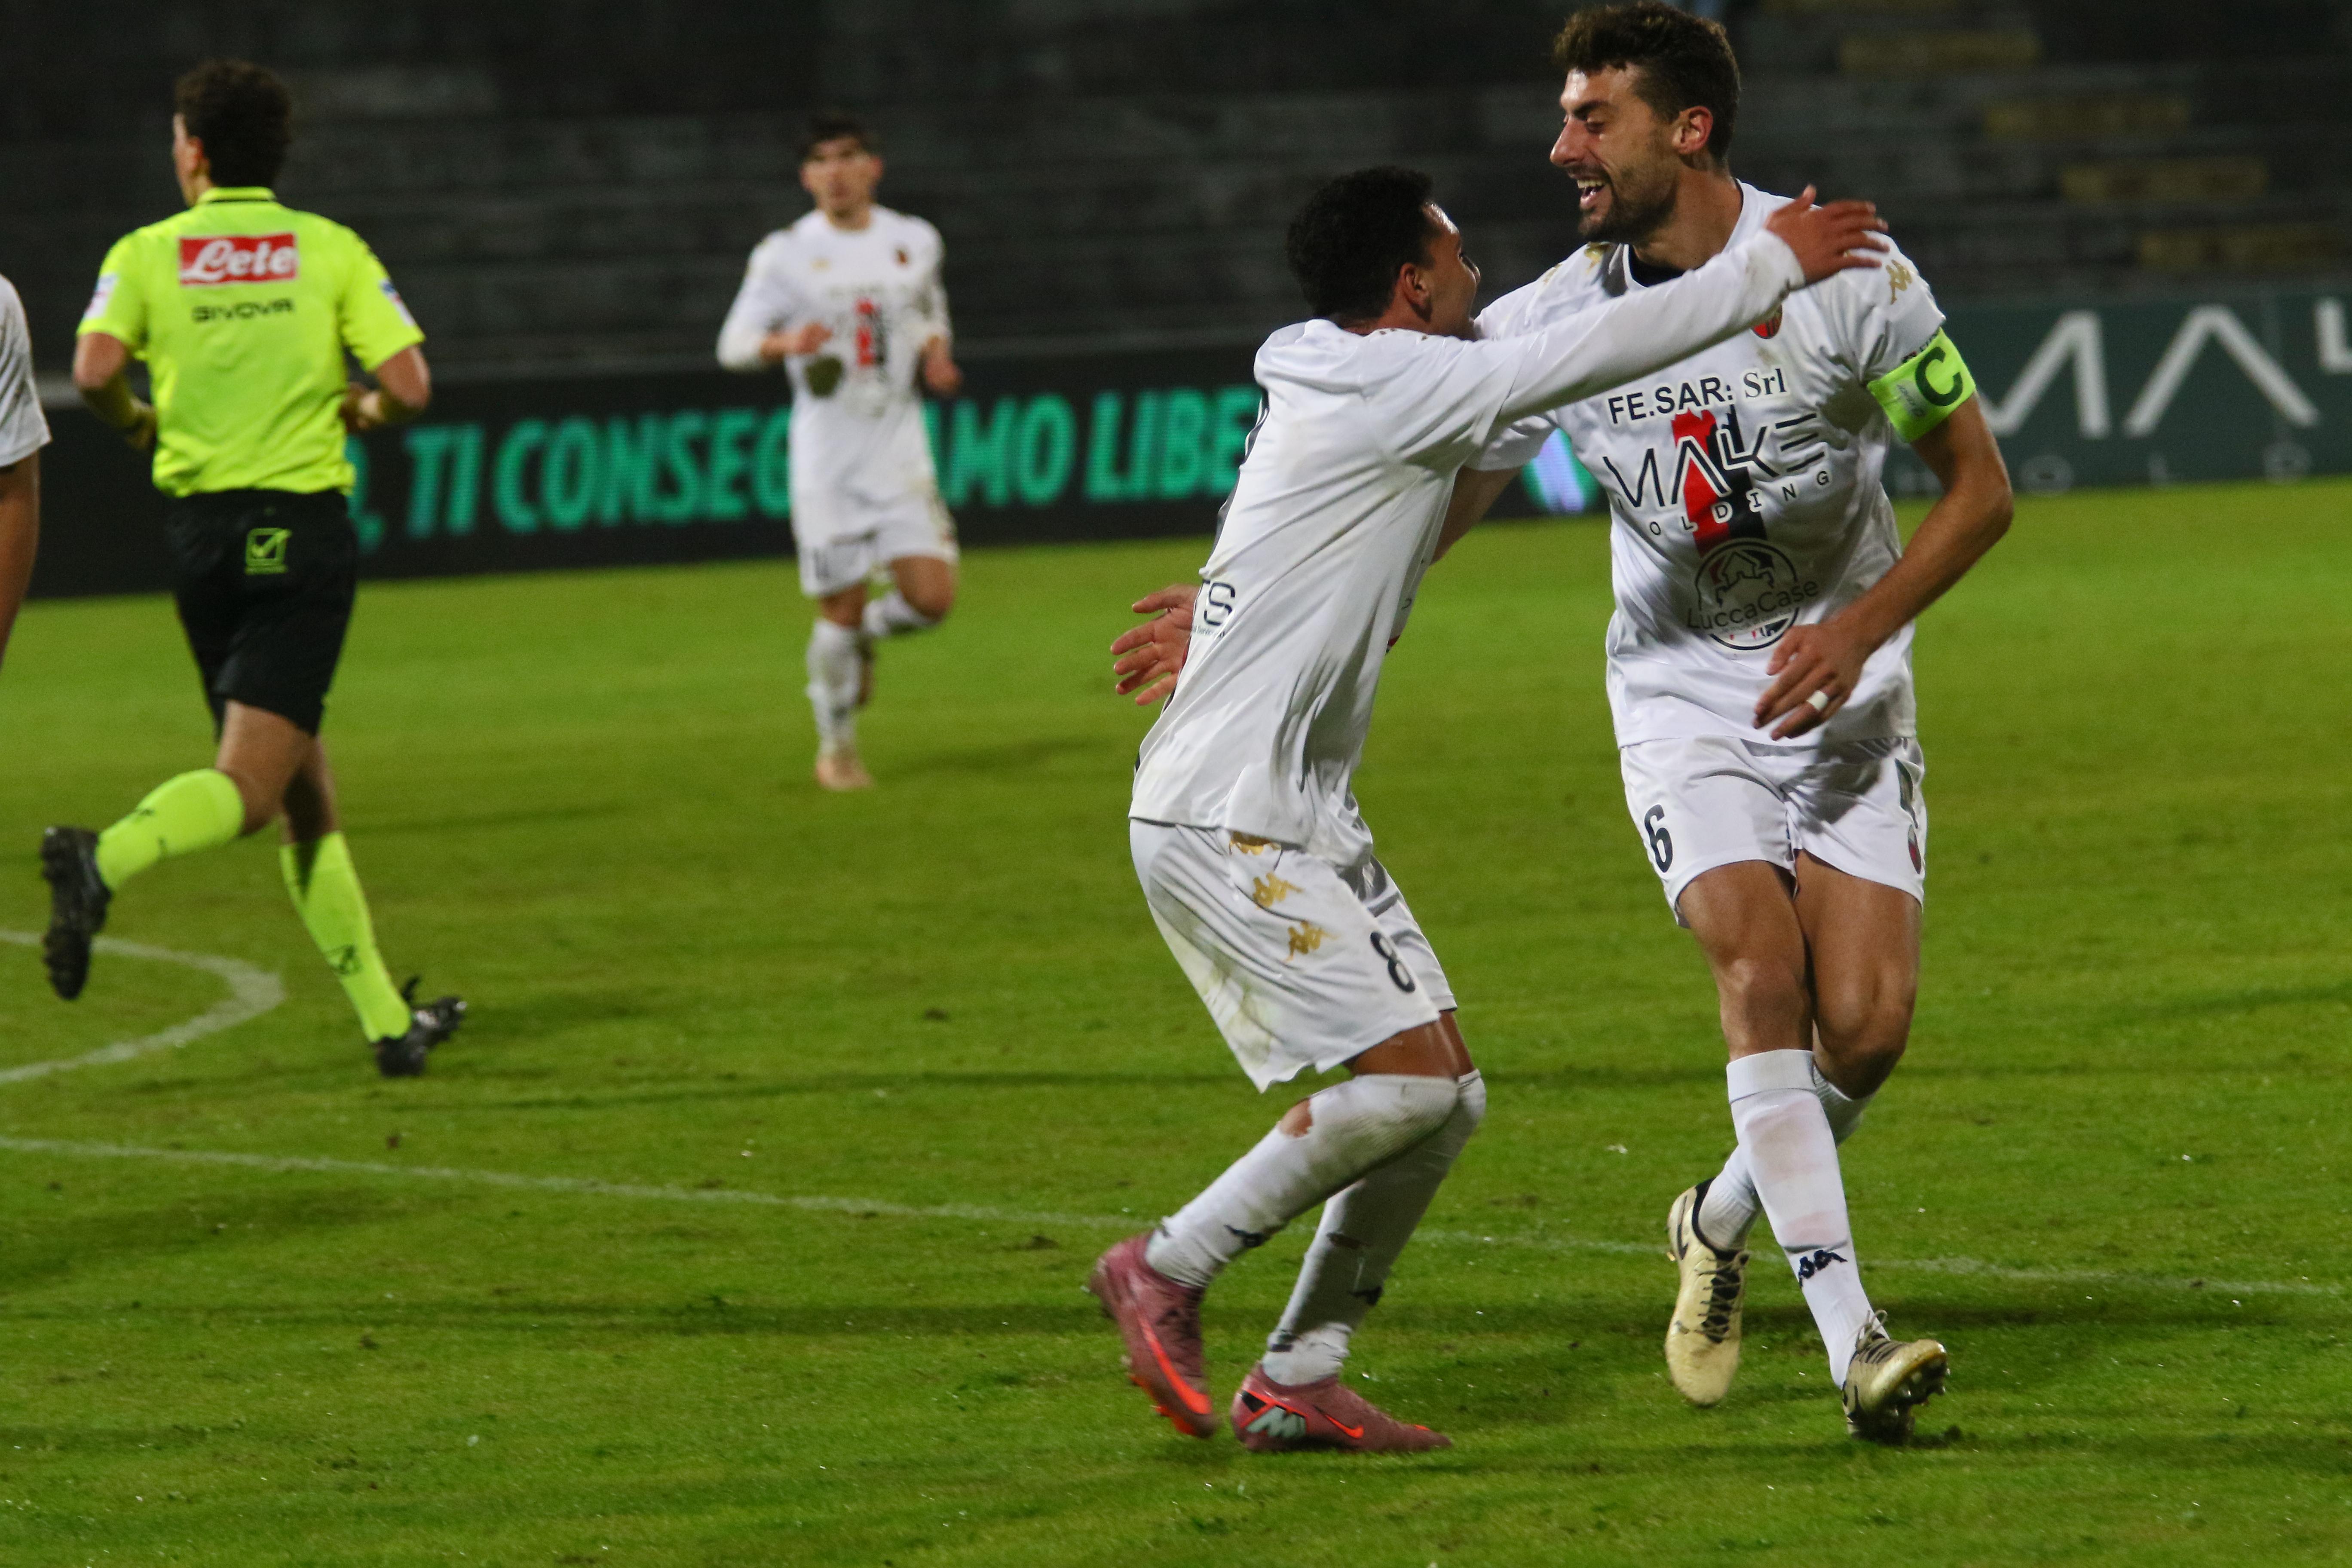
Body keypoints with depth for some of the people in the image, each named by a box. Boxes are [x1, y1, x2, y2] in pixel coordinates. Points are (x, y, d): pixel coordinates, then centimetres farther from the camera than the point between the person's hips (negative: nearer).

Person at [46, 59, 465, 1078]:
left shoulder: (146, 253, 3)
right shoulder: (331, 250, 2)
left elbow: (95, 370, -14)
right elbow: (409, 387, -6)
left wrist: (138, 424, 7)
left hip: (201, 527, 3)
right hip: (306, 526, -3)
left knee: (305, 797, 11)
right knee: (251, 789, -10)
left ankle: (388, 1022, 12)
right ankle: (105, 859, -38)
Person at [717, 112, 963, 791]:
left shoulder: (916, 242, 7)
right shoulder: (786, 255, -3)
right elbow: (734, 345, -6)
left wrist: (937, 356, 2)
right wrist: (785, 343, -27)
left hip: (899, 447, 3)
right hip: (826, 451, -3)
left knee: (932, 596, -10)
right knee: (840, 608, -2)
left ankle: (865, 636, 25)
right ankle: (836, 748, 19)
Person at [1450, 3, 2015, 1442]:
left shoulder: (1846, 276, -15)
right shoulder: (1554, 321, -9)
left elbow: (1980, 487, -7)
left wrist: (1857, 631, -19)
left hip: (1845, 688, 0)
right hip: (1683, 690, 0)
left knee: (1866, 1024, -12)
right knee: (1762, 970, -22)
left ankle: (1725, 1224, 20)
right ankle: (1851, 1339, -22)